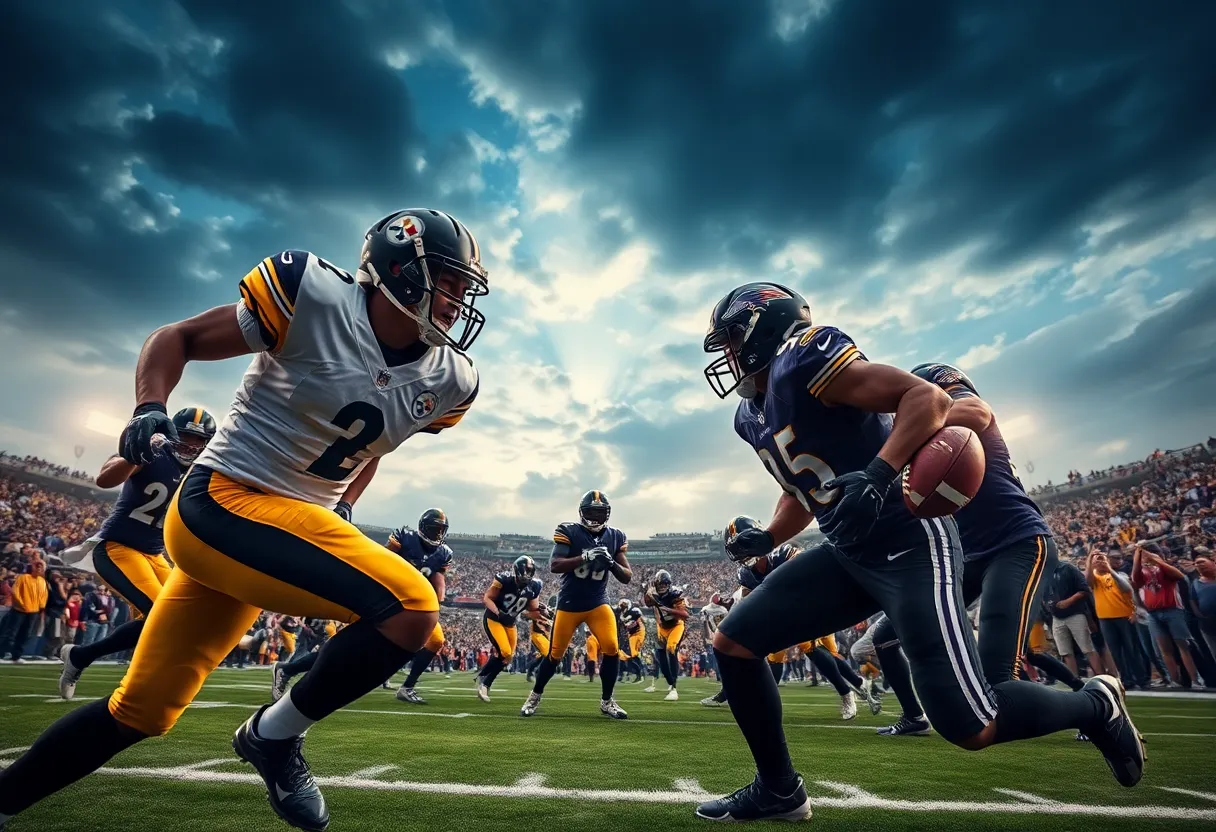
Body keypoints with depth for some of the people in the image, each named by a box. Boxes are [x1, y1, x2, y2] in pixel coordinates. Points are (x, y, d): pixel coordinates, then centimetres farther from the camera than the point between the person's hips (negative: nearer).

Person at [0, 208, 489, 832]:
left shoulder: (448, 381, 1)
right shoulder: (313, 294, -15)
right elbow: (176, 338, -2)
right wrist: (150, 406, -18)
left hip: (294, 522, 7)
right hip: (223, 502, -7)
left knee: (139, 712, 18)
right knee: (408, 610, -21)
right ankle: (275, 734, 1)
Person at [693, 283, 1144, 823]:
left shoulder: (800, 359, -15)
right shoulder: (751, 418, 12)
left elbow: (928, 398, -19)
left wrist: (876, 476, -32)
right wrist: (765, 539, 9)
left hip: (908, 544, -8)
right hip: (849, 554, 9)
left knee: (971, 727, -5)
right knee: (733, 643, 3)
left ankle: (1094, 706, 27)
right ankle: (778, 790, 20)